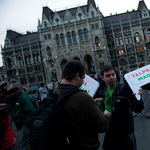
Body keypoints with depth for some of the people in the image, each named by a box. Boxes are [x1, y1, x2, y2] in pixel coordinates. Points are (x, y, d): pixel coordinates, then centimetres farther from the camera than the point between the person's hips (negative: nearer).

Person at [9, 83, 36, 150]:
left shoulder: (24, 98, -20)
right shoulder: (15, 98, 10)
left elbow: (31, 112, -25)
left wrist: (27, 123, -22)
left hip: (25, 125, -9)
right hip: (20, 124, 9)